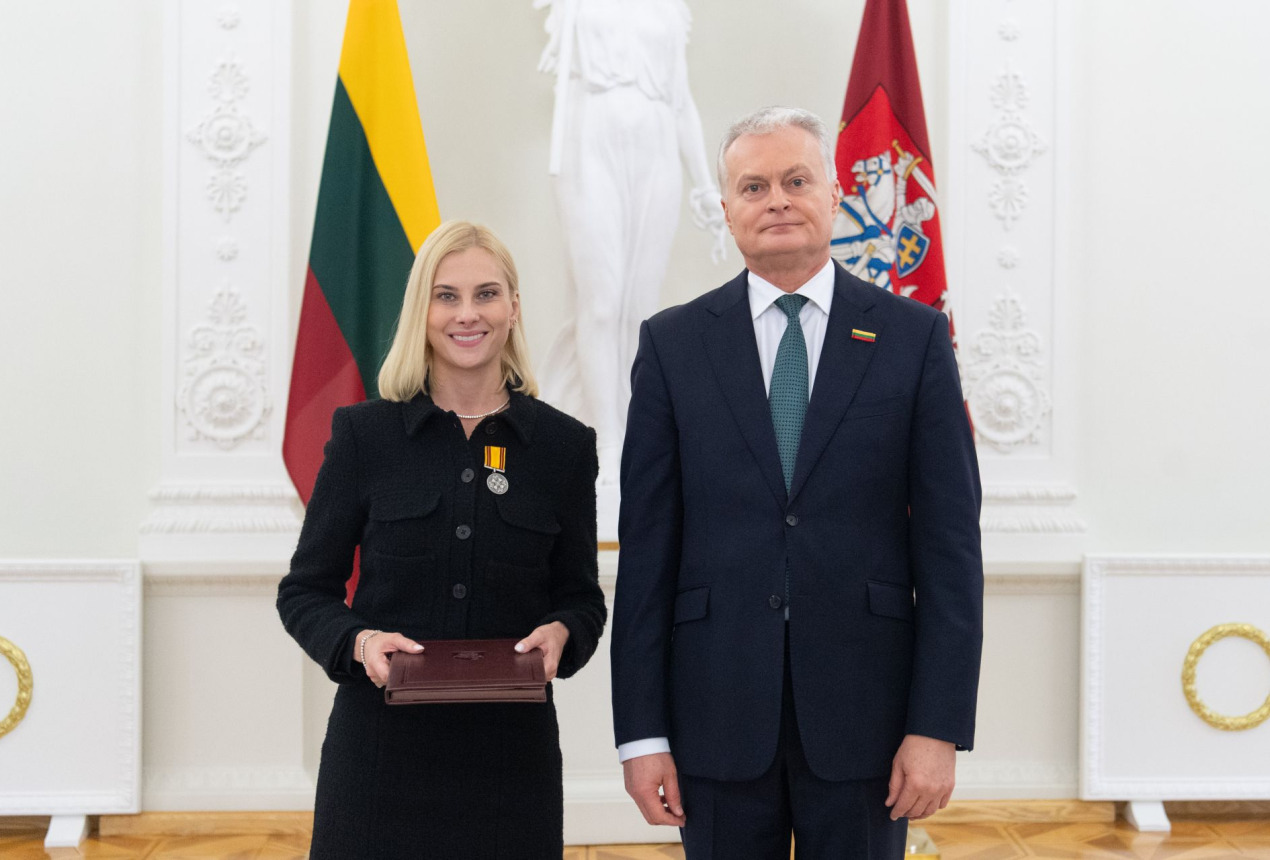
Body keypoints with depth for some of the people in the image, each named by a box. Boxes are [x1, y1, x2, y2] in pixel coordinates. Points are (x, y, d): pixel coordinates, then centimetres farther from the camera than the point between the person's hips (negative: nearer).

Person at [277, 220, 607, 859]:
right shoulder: (364, 434, 0)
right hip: (381, 741, -1)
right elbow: (304, 591, 3)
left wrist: (561, 634, -12)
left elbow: (581, 596, 9)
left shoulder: (564, 445, 2)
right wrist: (357, 641, -16)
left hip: (510, 746, 1)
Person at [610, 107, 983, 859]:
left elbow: (950, 543, -1)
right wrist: (641, 731, -2)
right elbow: (647, 548, 1)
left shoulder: (914, 336, 1)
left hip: (863, 712, 0)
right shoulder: (673, 344, 3)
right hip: (718, 714, 1)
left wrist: (938, 726, -7)